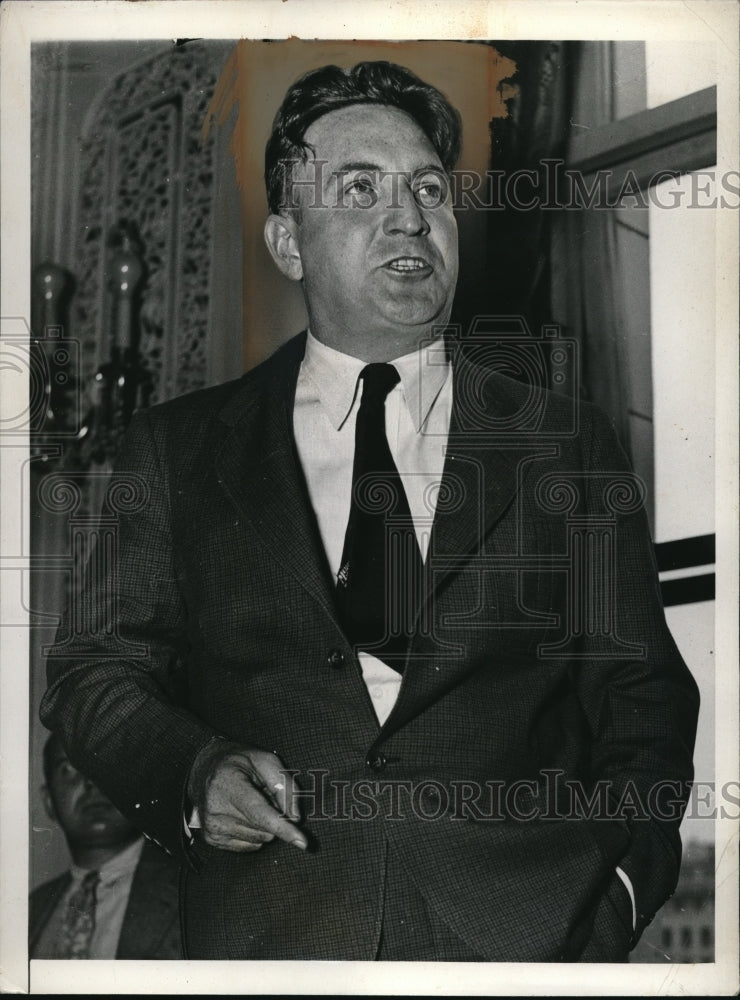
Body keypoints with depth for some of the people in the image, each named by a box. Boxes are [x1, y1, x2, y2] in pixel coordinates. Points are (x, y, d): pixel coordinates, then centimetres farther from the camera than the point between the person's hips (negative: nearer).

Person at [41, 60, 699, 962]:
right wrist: (193, 774, -11)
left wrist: (621, 881, -6)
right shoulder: (176, 453, 8)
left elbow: (641, 698, 9)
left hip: (528, 930, 1)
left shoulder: (566, 446, 9)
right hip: (266, 937, 0)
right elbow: (95, 670, 8)